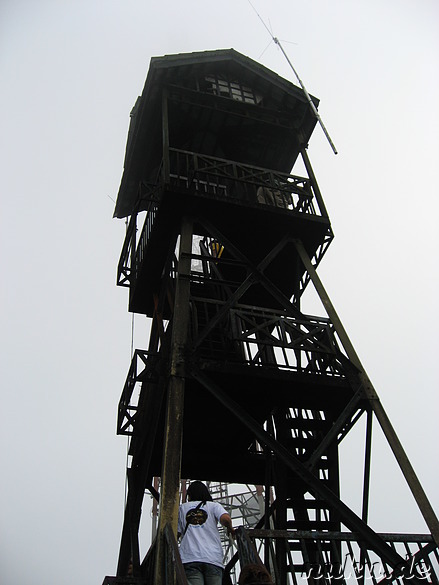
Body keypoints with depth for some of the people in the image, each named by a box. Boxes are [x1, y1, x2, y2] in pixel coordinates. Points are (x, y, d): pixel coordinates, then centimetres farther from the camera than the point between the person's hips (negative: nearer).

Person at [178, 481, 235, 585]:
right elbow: (226, 519, -3)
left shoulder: (182, 508, 22)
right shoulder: (214, 505, 18)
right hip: (213, 558, 0)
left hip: (189, 558, 0)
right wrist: (230, 529, 17)